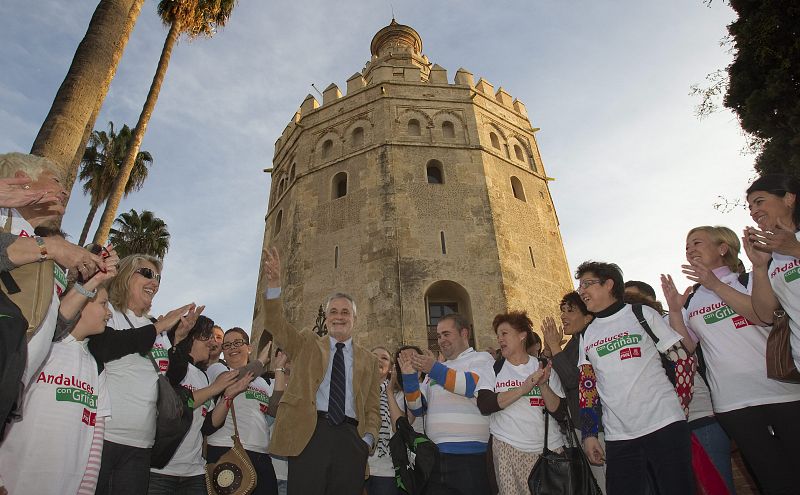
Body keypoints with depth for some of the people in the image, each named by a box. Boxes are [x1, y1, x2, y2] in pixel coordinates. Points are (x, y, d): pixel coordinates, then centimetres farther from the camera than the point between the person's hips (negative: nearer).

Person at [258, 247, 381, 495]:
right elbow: (276, 324, 1)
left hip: (350, 439, 2)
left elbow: (372, 407, 15)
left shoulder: (368, 359, 17)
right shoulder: (307, 344, 15)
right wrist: (274, 284, -13)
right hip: (309, 434, -1)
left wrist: (367, 440, -2)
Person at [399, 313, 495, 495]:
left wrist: (434, 369, -21)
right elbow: (418, 409, 14)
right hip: (435, 458, 5)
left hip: (470, 457, -5)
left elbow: (476, 386, -16)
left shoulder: (481, 359, 4)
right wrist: (409, 376, -1)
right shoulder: (434, 370, 20)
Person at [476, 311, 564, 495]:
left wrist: (543, 385, -16)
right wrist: (525, 388, -17)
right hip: (507, 449, -1)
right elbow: (484, 406, -13)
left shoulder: (544, 366, 5)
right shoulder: (491, 370, 4)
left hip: (550, 447, 1)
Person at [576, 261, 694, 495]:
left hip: (664, 425, -3)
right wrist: (589, 434, 8)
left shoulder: (642, 314, 4)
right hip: (618, 437, 3)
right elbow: (587, 388, 12)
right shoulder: (586, 335, 13)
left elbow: (683, 357, 2)